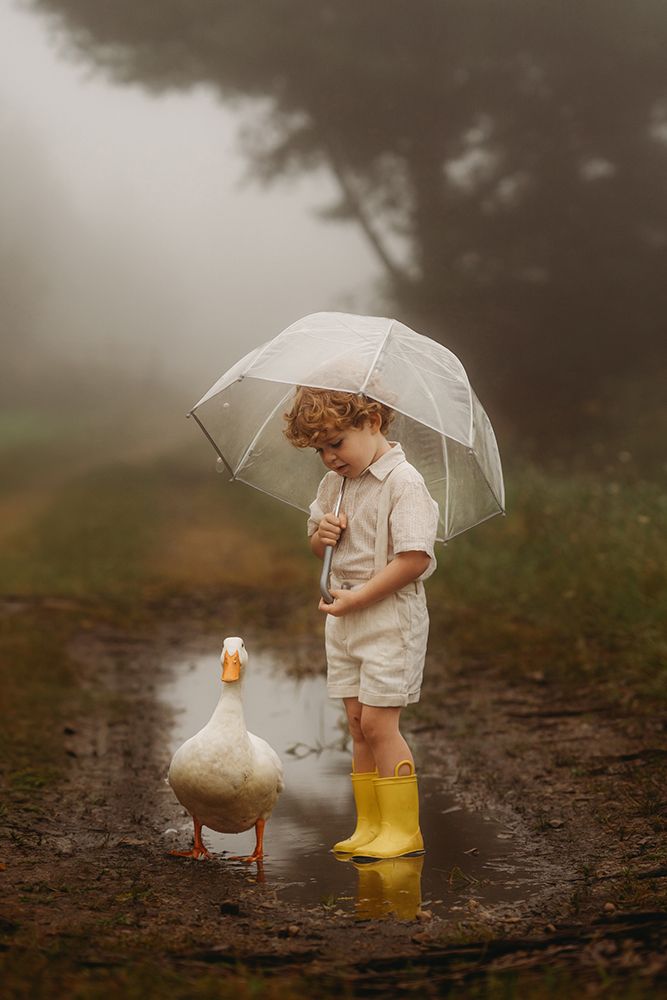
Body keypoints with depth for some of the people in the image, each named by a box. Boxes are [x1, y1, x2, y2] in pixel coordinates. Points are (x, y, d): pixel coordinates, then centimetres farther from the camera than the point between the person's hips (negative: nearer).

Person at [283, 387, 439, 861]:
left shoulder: (403, 482, -15)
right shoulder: (333, 484, 10)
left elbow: (415, 558, -21)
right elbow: (318, 545, 22)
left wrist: (357, 598, -20)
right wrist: (322, 535, -3)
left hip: (390, 616, -8)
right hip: (345, 617, 8)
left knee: (377, 721, -9)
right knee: (359, 723, 9)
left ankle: (403, 830, 0)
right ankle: (370, 827, 16)